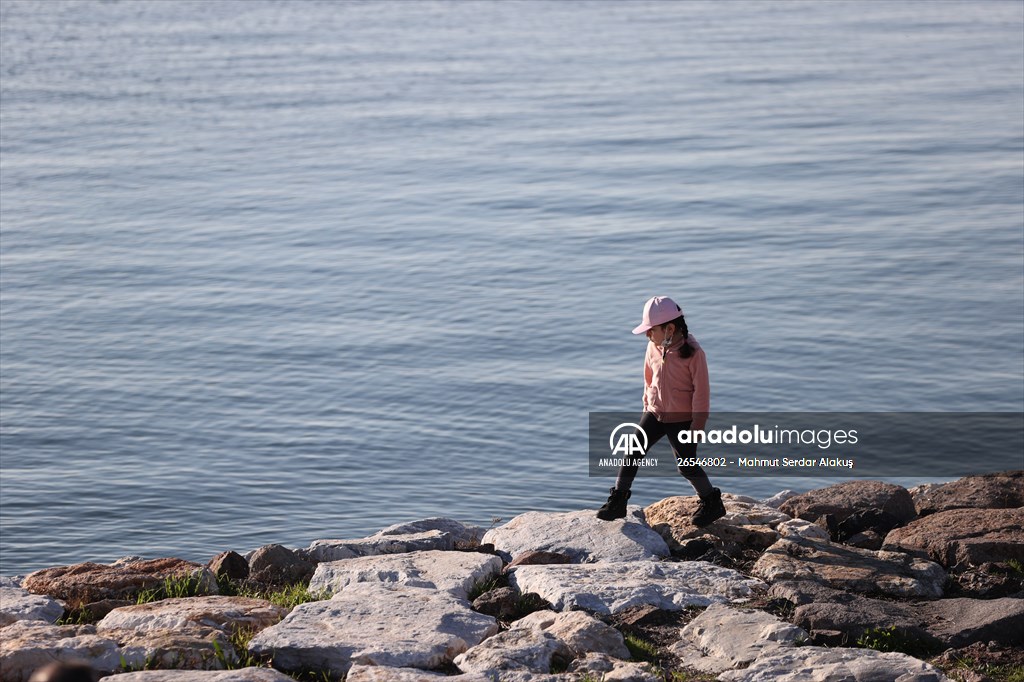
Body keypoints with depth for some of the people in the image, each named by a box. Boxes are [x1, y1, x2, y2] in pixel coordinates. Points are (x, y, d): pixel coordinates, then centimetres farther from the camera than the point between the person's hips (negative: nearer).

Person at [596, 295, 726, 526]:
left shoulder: (693, 352, -20)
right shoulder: (653, 347, -4)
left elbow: (701, 390, -15)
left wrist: (697, 423, -13)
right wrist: (647, 404, 17)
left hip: (682, 419, -5)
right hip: (655, 413, 5)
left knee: (687, 466, 1)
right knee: (632, 452, -2)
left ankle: (712, 503, 22)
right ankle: (617, 501, 6)